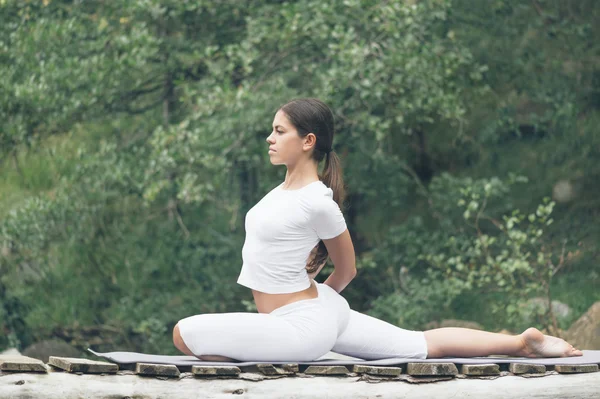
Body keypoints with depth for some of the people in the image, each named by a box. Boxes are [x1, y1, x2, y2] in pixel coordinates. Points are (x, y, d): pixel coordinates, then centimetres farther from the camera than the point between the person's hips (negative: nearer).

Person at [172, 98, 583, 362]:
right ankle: (523, 343, 15)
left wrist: (317, 297, 10)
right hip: (315, 312, 9)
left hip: (303, 326, -9)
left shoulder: (317, 202, -21)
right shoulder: (290, 185, 6)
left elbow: (347, 269, -7)